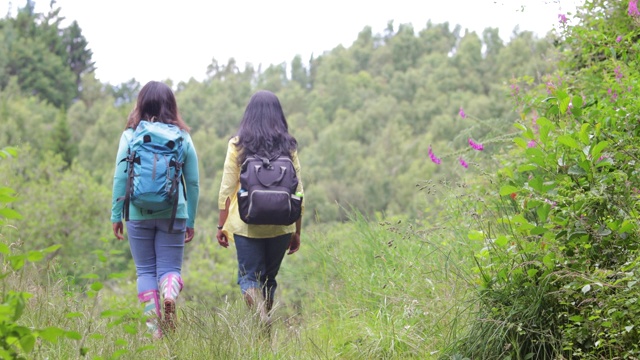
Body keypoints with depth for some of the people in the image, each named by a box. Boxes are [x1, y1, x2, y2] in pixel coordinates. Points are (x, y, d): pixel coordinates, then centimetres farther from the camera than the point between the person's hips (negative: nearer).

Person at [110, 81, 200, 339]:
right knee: (170, 268, 8)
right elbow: (193, 182, 5)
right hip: (173, 214, 1)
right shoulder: (183, 137, 4)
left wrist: (116, 215, 5)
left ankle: (154, 327, 4)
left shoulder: (131, 135, 0)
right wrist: (190, 221, 13)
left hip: (139, 214, 0)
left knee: (145, 271, 11)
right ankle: (170, 296, -25)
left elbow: (120, 178, -2)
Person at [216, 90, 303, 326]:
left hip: (246, 224, -2)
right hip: (280, 226, 2)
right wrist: (297, 232, 11)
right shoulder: (288, 147, 2)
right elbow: (298, 192, 3)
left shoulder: (238, 145, -2)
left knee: (248, 277, 5)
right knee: (269, 278, 18)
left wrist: (222, 225, 5)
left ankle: (259, 311, -23)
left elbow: (227, 190, -3)